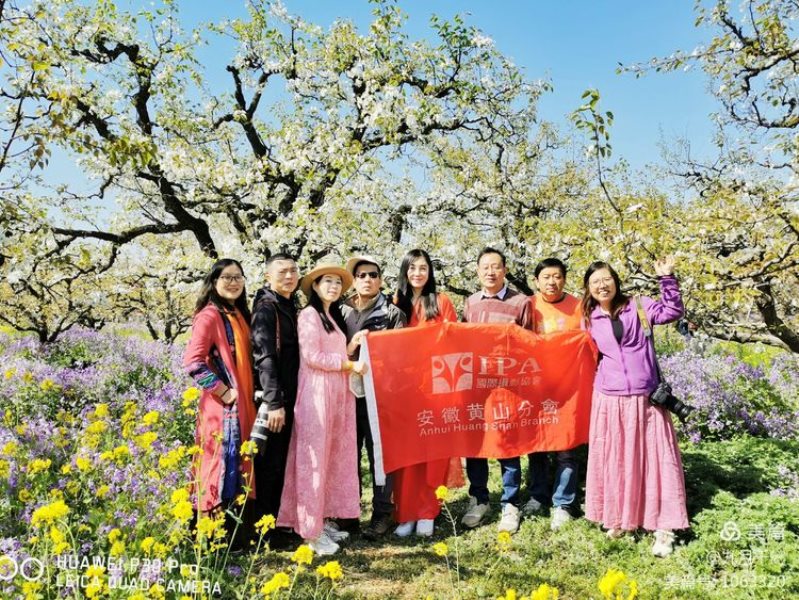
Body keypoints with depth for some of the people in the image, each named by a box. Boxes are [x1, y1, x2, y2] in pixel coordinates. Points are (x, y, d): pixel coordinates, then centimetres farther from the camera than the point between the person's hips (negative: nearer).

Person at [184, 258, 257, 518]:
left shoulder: (239, 315, 15)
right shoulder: (209, 315, -10)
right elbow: (193, 361, -20)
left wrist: (249, 396, 9)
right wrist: (223, 391, -17)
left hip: (243, 406, 8)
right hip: (222, 407, -8)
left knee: (238, 467, 13)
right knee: (222, 467, -4)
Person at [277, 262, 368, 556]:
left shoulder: (335, 316, 19)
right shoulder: (309, 314, -7)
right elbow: (313, 357, -16)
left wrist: (354, 344, 5)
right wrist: (351, 365, -10)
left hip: (337, 393, 9)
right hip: (317, 392, -9)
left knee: (333, 458, 11)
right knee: (313, 459, -4)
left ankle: (323, 518, 21)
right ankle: (311, 530, 4)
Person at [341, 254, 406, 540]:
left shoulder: (393, 313, 5)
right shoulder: (340, 311, 13)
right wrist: (351, 345, -4)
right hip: (347, 390, 3)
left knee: (379, 452, 2)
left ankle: (382, 513, 12)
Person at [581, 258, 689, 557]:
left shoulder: (637, 306, 0)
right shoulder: (590, 320, 6)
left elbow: (672, 311, -11)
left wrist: (667, 279, -20)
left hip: (645, 398, -2)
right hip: (609, 399, 2)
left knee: (654, 458, 1)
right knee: (613, 460, 9)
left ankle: (663, 529, 8)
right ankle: (618, 519, 24)